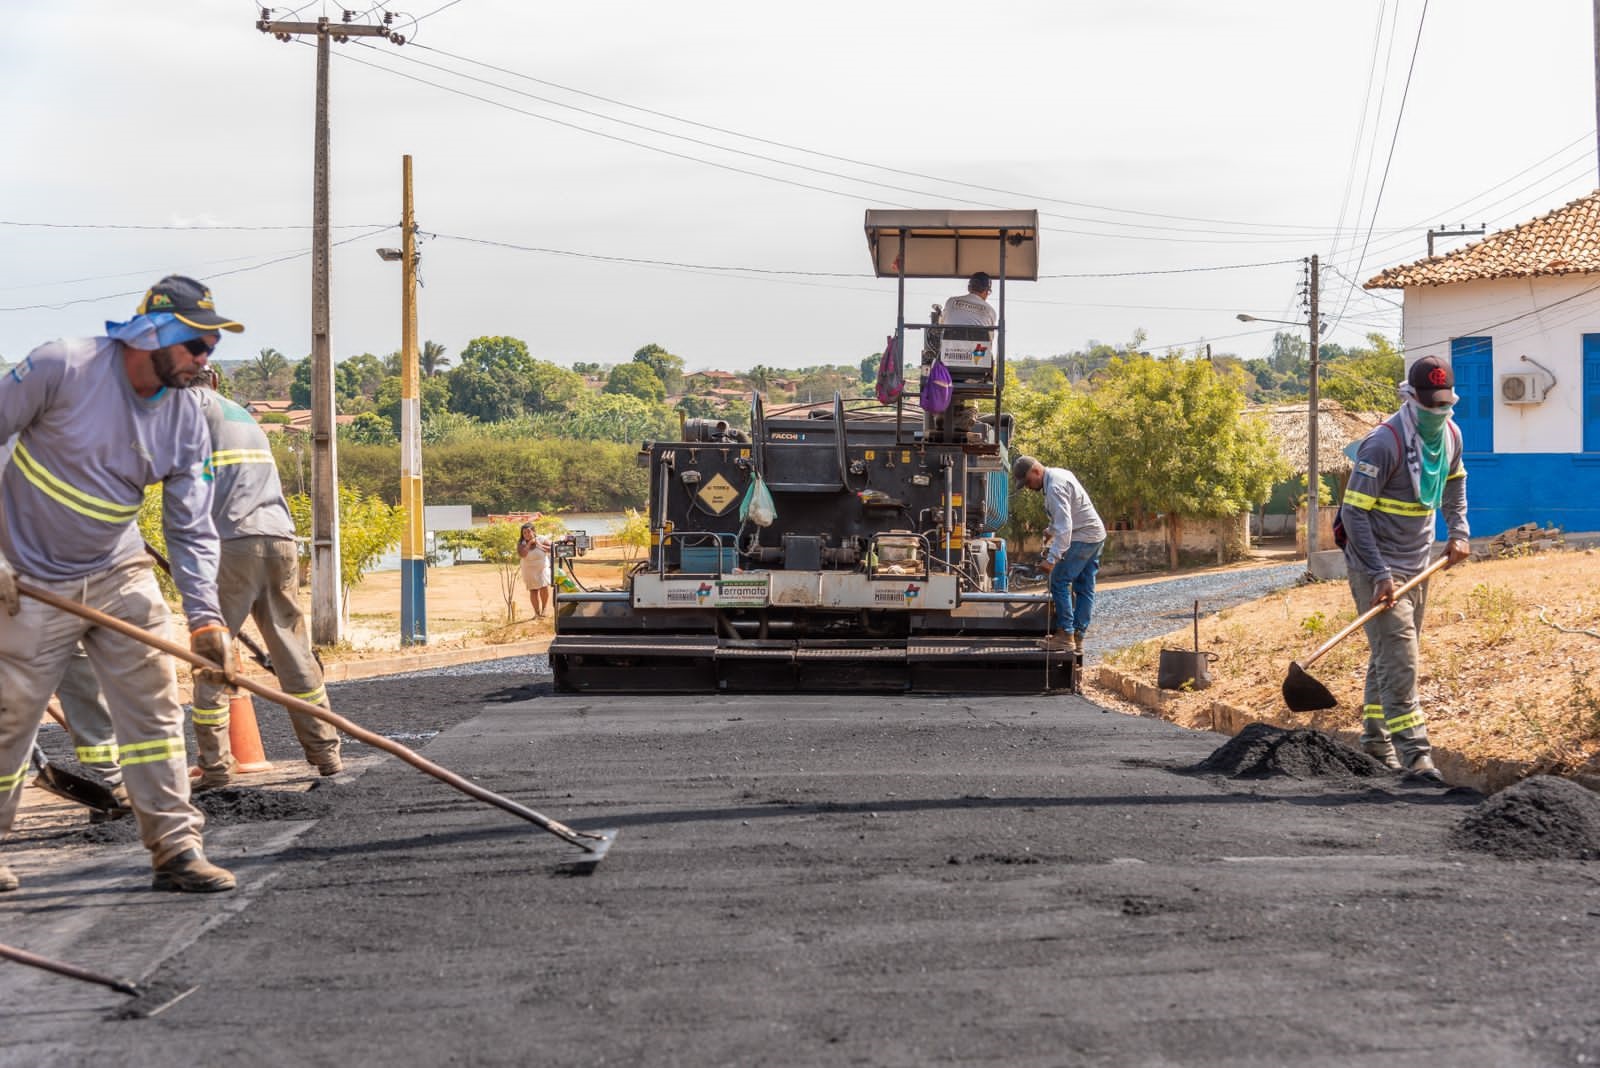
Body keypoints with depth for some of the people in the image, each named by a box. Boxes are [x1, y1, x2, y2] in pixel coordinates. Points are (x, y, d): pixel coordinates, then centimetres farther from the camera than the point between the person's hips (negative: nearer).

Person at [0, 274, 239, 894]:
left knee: (154, 704, -3)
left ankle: (175, 848, 2)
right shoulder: (63, 367, -18)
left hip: (119, 575, 4)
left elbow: (191, 530, -1)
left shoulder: (186, 415, -4)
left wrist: (204, 616, -14)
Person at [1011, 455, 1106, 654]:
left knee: (1059, 582, -9)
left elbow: (1065, 525, -29)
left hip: (1082, 538, -10)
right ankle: (1078, 638, 11)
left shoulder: (1055, 487, -21)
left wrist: (1054, 557, -32)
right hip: (1096, 535, 10)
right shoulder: (1059, 474, 11)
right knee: (1084, 588, 9)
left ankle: (1065, 635, -11)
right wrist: (1051, 531, 29)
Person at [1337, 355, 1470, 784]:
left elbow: (1454, 483, 24)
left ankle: (1375, 743, 27)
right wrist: (1380, 574, -24)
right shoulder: (1384, 443, -22)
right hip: (1378, 568, -8)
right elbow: (1353, 511, -20)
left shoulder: (1450, 435, 2)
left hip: (1417, 566, 8)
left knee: (1388, 656, 17)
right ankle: (1414, 754, -16)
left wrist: (1458, 532, 10)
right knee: (1398, 659, -13)